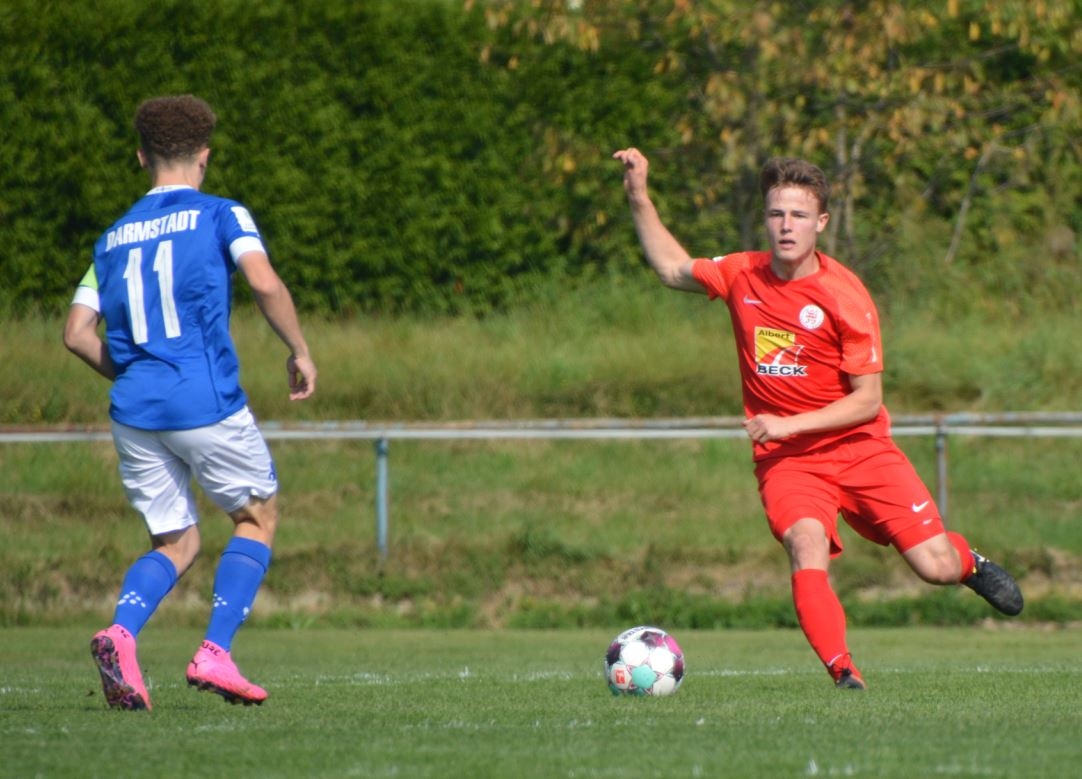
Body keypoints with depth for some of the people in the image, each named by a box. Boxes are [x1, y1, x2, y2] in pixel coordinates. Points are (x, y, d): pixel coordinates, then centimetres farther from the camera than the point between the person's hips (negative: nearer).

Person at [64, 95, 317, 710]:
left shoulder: (113, 238, 16)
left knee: (177, 543, 15)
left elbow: (77, 332, 10)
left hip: (134, 410, 5)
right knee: (259, 516, 15)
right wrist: (301, 352, -3)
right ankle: (216, 653, -1)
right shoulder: (221, 216, 2)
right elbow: (264, 282, -15)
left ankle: (121, 632, -14)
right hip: (207, 403, -5)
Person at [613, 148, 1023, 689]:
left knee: (936, 568, -6)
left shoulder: (845, 296, -13)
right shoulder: (742, 276, 0)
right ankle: (843, 674, -32)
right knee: (806, 545, -29)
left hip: (857, 447, -2)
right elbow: (672, 269, 20)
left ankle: (967, 560, 32)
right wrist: (638, 197, 11)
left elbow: (867, 400, -12)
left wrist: (789, 424, -19)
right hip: (785, 460, 2)